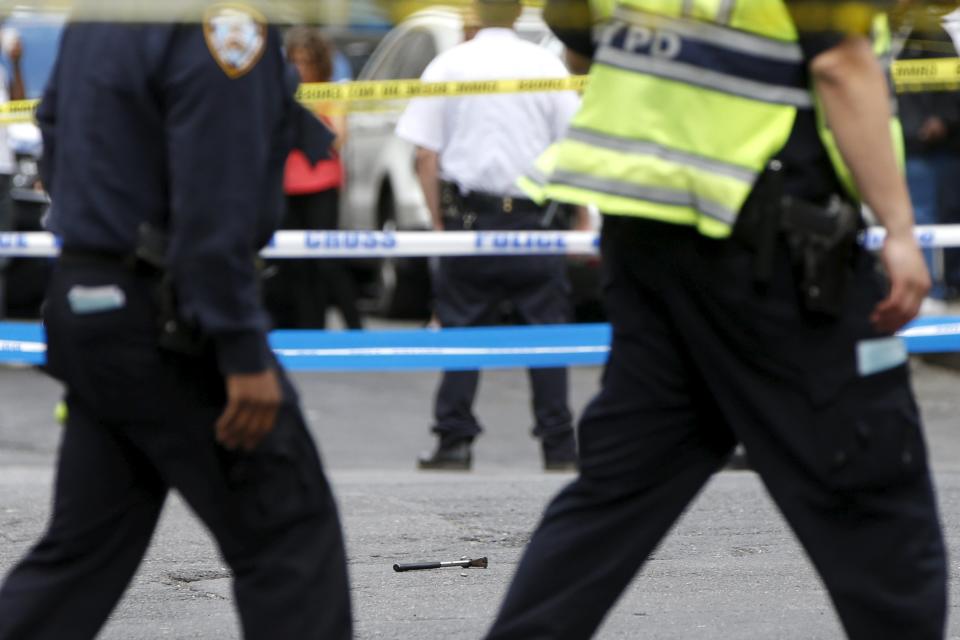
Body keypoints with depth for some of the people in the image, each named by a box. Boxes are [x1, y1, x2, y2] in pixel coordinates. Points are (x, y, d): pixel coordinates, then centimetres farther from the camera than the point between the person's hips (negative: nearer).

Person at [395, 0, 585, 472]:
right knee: (545, 330, 4)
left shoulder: (447, 66, 2)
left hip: (467, 214, 0)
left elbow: (426, 157, -1)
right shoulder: (547, 66, 2)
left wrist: (439, 221, 4)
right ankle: (559, 446, 4)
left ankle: (454, 442, 1)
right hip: (533, 216, 0)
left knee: (462, 330, 4)